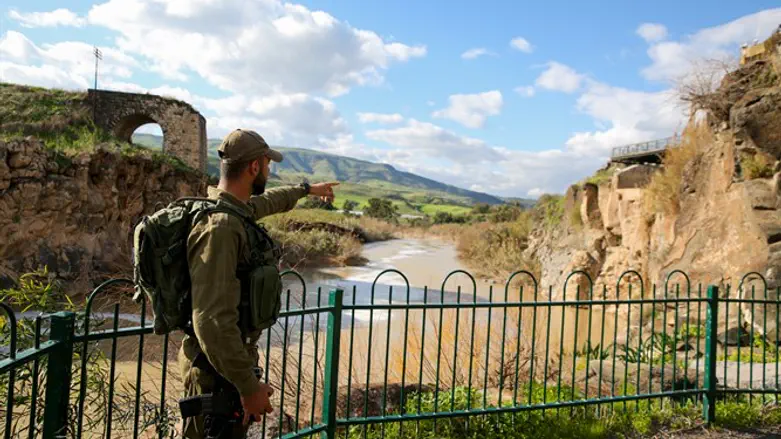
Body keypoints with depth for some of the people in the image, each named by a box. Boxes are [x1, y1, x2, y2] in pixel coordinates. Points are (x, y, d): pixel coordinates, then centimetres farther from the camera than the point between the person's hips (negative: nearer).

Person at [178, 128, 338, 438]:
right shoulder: (219, 226, -27)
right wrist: (249, 386, -27)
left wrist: (306, 189, 42)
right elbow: (213, 321, -32)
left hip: (234, 358, 9)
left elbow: (266, 201, 28)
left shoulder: (235, 207, 3)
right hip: (218, 371, -9)